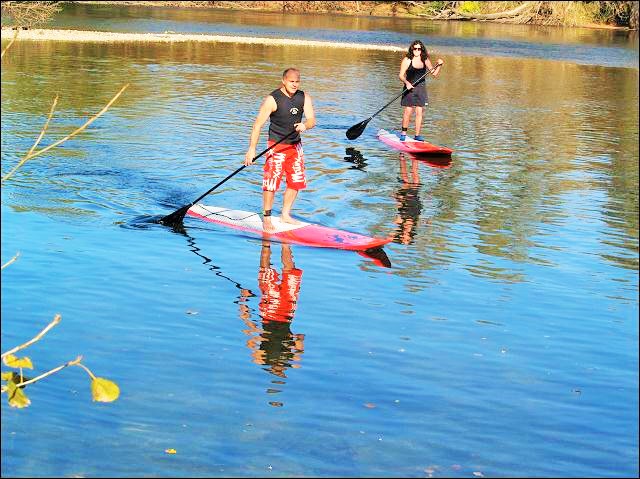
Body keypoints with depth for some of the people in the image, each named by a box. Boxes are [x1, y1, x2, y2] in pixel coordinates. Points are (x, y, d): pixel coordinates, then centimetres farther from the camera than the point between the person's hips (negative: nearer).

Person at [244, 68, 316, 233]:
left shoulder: (304, 98, 0)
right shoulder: (273, 99, -15)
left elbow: (312, 120, -6)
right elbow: (258, 124, -17)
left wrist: (304, 125, -31)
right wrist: (252, 149, -23)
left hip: (295, 145, 6)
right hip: (276, 145, -6)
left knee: (296, 182, 10)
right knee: (271, 182, -9)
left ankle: (285, 215, 25)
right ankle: (266, 218, 2)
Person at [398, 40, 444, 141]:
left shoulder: (425, 60, 6)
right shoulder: (407, 60, -5)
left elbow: (434, 73, 12)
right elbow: (401, 75, -8)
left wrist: (439, 65, -4)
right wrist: (406, 82, -25)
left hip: (421, 88, 3)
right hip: (410, 88, -3)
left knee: (419, 112, 3)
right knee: (408, 111, -6)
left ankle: (417, 135, 8)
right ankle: (403, 133, 7)